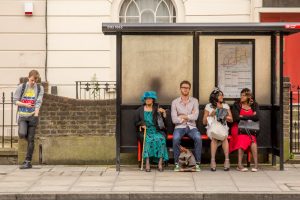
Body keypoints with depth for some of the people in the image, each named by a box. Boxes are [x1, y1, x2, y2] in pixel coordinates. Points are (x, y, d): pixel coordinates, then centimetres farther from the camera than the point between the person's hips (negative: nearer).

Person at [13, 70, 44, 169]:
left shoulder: (40, 88, 3)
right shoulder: (21, 87, 2)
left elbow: (39, 101, -7)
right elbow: (15, 101, 3)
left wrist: (36, 114, -18)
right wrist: (25, 105, -12)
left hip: (33, 115, 0)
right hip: (22, 115, 0)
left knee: (30, 139, -2)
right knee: (22, 134, -21)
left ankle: (28, 162, 3)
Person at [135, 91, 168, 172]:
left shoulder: (157, 108, 15)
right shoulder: (139, 110, 17)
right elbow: (136, 122, 19)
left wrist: (163, 112, -16)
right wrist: (141, 125, -3)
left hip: (156, 131, 0)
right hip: (145, 132, 0)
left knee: (161, 139, -33)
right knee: (148, 140, -34)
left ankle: (160, 163, -37)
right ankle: (147, 163, -40)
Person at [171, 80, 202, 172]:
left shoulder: (194, 101, 7)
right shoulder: (175, 102, 4)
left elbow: (195, 117, -6)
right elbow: (174, 120, -6)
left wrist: (183, 116, -6)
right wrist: (189, 116, -4)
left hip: (191, 127, 1)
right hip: (180, 127, -1)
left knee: (198, 138, -31)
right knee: (176, 138, -33)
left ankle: (197, 163, -22)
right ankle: (177, 164, -21)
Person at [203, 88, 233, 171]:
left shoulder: (226, 106, 18)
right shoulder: (208, 106, 11)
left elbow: (231, 119, 15)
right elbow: (204, 122, 9)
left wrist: (225, 116, -4)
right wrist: (211, 115, -5)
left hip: (223, 128, 1)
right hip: (212, 128, -1)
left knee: (224, 136, -34)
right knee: (214, 137, -36)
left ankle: (227, 160, -37)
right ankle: (213, 161, -38)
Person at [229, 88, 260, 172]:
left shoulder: (254, 105, 10)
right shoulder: (236, 105, 6)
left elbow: (256, 117, -5)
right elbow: (236, 118, -8)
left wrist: (243, 117, -5)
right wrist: (250, 117, -3)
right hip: (238, 128, -1)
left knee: (252, 138, -31)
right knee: (242, 138, -32)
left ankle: (255, 164, -29)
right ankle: (239, 164, -31)